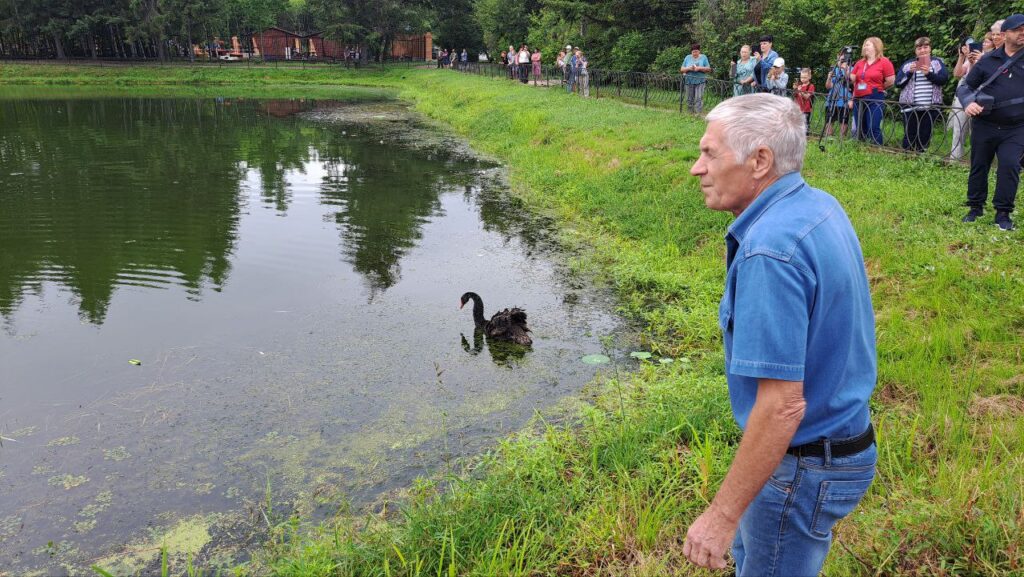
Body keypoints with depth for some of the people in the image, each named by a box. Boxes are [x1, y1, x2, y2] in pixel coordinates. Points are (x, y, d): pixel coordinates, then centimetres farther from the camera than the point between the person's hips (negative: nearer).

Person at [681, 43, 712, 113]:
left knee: (699, 98, -14)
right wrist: (688, 68, -13)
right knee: (689, 100, 4)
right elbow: (681, 69, 7)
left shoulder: (703, 57, 4)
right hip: (689, 81, 2)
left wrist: (699, 68, -15)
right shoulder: (687, 57, 9)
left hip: (700, 81, -2)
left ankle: (699, 114, -18)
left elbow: (708, 69, 0)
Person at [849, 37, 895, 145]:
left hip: (875, 99, -6)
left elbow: (891, 81, -5)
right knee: (860, 129, 9)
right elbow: (852, 79, 10)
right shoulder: (859, 63, 13)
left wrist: (877, 88, 5)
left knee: (873, 128, -11)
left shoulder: (884, 62, -3)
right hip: (858, 99, 6)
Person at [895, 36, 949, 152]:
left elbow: (944, 79, -3)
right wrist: (909, 72, -11)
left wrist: (929, 74, -17)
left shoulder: (937, 62, 10)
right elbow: (898, 83, 3)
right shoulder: (908, 64, 11)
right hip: (910, 106, 0)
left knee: (925, 136, 3)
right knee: (909, 136, -3)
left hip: (930, 107, 0)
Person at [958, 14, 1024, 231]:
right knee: (979, 166, 9)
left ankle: (1003, 213, -3)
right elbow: (966, 86, 6)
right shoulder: (988, 60, 2)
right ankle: (976, 207, 25)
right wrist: (968, 103, -14)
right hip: (984, 125, 1)